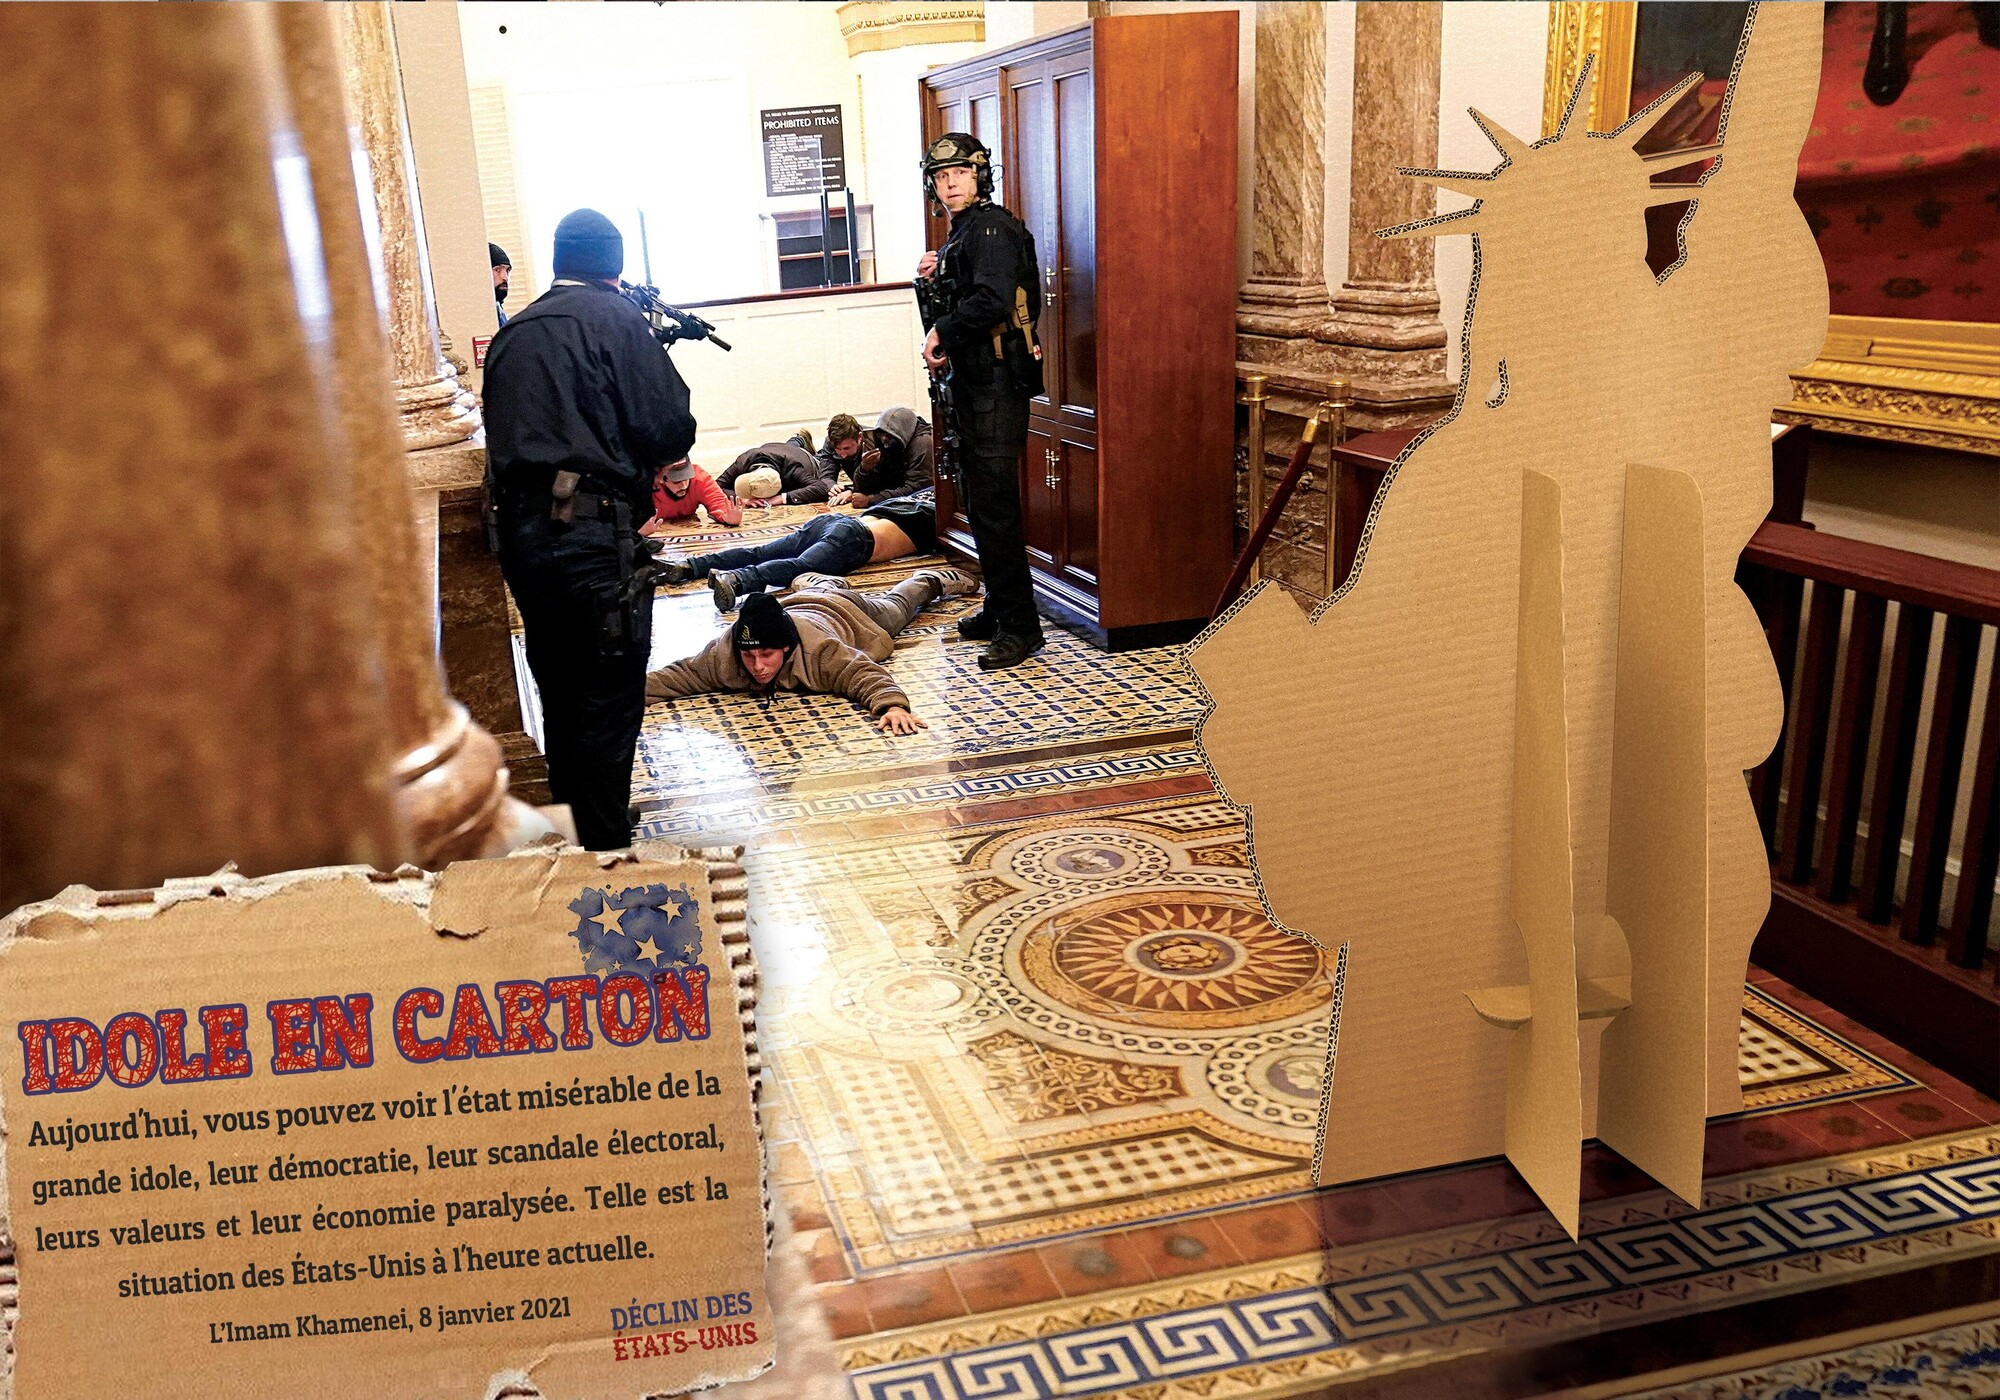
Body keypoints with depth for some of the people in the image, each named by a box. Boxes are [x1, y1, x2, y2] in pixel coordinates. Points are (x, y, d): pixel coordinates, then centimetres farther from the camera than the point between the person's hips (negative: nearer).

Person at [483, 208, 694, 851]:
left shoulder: (513, 330, 16)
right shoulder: (615, 317, -3)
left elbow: (507, 431, 18)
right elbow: (669, 429, -9)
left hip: (521, 531, 7)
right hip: (593, 532, -7)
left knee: (561, 694, 18)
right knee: (610, 702, 0)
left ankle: (571, 837, 31)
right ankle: (605, 852, 3)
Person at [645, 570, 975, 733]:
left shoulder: (819, 650, -53)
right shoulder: (723, 653, -42)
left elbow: (866, 675, -55)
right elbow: (678, 676, -38)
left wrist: (892, 705, -75)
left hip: (848, 614, -3)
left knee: (894, 606, 31)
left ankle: (930, 581, 59)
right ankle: (822, 581, 74)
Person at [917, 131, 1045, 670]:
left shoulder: (991, 227, -12)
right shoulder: (964, 231, 19)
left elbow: (993, 301, -27)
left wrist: (942, 333, -15)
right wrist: (938, 276, 8)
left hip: (997, 385, -11)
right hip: (974, 384, 11)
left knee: (994, 507, -11)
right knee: (981, 504, 15)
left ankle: (1019, 626, -6)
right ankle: (998, 611, 25)